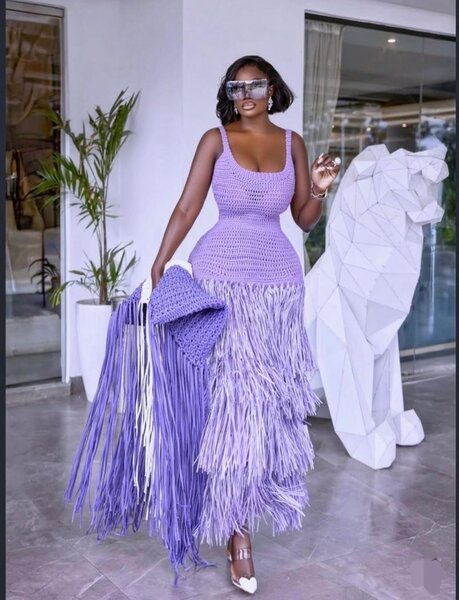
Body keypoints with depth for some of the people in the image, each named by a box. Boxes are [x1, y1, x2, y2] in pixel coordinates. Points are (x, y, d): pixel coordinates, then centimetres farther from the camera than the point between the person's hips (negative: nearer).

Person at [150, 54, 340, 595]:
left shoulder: (292, 143, 10)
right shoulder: (215, 140, 3)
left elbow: (304, 221, 12)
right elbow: (185, 210, 1)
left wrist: (318, 190, -8)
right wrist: (156, 271, -3)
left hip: (279, 279, 3)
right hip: (222, 277, -3)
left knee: (272, 392, 5)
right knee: (236, 392, -5)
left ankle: (248, 498, 29)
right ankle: (238, 532, 5)